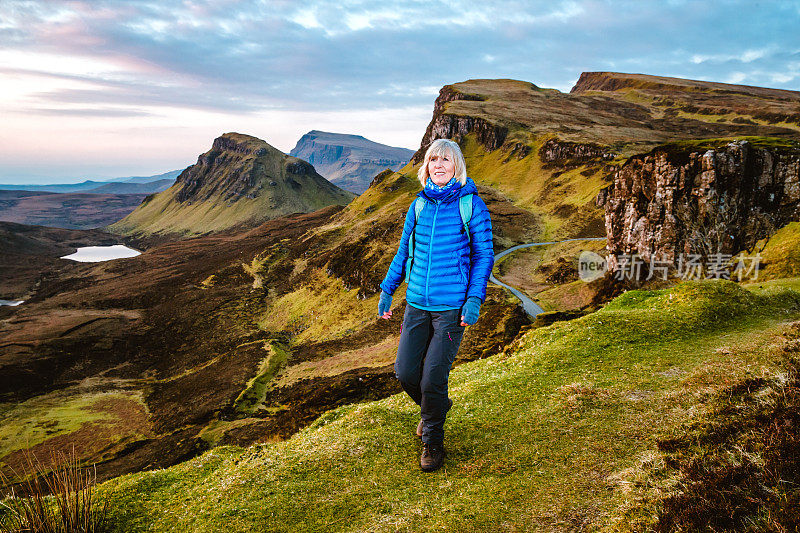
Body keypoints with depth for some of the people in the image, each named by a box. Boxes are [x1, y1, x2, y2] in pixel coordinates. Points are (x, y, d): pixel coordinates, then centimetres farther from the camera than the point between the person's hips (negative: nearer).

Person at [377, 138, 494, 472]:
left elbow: (484, 255, -2)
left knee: (433, 378, -5)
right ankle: (433, 408, 37)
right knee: (405, 371, 4)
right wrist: (387, 290, 13)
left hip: (452, 306, -4)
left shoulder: (472, 205, -5)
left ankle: (432, 441, 19)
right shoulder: (419, 205, 7)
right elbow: (404, 252, 16)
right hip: (417, 303, 4)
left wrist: (475, 299, -11)